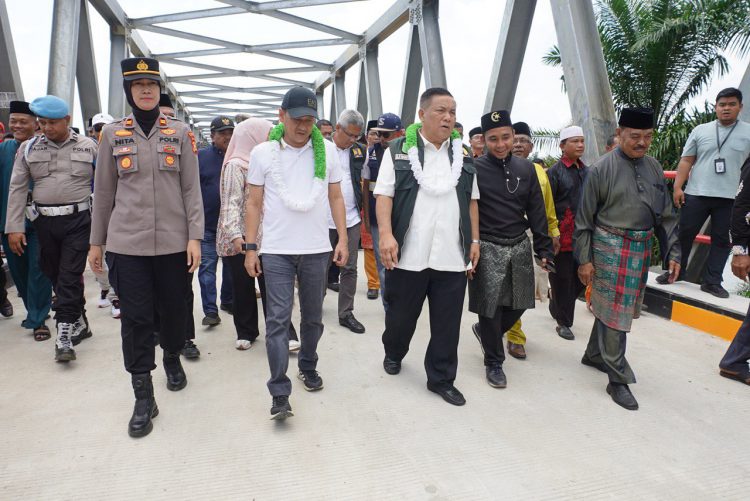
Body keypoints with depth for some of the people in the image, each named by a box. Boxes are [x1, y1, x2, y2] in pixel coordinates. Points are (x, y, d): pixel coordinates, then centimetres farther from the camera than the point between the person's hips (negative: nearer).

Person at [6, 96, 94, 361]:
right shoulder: (28, 148, 7)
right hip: (45, 221, 4)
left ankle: (64, 336, -2)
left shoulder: (88, 147, 2)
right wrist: (14, 227, 0)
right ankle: (79, 322, 27)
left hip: (78, 220, -3)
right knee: (55, 276, 11)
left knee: (70, 277, -6)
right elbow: (17, 189, 6)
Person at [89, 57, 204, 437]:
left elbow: (192, 188, 0)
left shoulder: (180, 133, 3)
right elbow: (103, 192, 9)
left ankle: (173, 358, 41)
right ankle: (143, 397, 12)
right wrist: (97, 241, 10)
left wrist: (195, 236, -7)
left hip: (173, 241, 0)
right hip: (128, 243, 0)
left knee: (174, 309, 12)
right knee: (135, 318, 0)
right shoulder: (112, 134, 5)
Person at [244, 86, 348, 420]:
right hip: (276, 251, -2)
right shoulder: (263, 153, 0)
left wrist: (343, 239, 1)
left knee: (313, 317, 15)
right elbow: (254, 203, 3)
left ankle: (308, 366, 37)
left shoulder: (327, 150, 4)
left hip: (317, 249, 2)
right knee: (278, 320, -4)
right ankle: (279, 393, 2)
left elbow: (336, 198, 8)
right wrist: (250, 248, -1)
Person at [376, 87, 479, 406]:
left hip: (452, 256, 3)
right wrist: (386, 234, -17)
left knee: (447, 323, 8)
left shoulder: (463, 154, 12)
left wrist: (474, 240, 11)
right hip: (408, 254, -3)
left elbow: (471, 201, 16)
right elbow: (384, 194, -4)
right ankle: (393, 353, 43)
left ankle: (441, 379, 24)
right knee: (401, 314, 14)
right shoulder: (399, 150, 1)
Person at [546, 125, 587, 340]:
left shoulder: (587, 171, 13)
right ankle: (563, 322, 17)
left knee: (580, 278, 10)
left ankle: (557, 308, 33)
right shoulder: (555, 172, -7)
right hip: (563, 236, -6)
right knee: (562, 279, 3)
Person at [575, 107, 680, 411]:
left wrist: (673, 252, 7)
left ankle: (594, 355, 36)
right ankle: (618, 379, 9)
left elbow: (666, 214, 12)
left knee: (610, 307, 17)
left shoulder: (654, 167, 7)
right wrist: (584, 259, -9)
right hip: (611, 248, -5)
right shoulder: (602, 169, -9)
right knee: (613, 312, -1)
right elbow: (584, 218, -7)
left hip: (642, 248, 6)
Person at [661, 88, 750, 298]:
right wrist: (678, 187, -4)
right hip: (696, 194, 0)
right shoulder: (700, 131, 6)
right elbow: (686, 160, 4)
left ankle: (712, 281, 14)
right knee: (684, 234, 6)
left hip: (731, 198, 0)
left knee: (722, 240, 5)